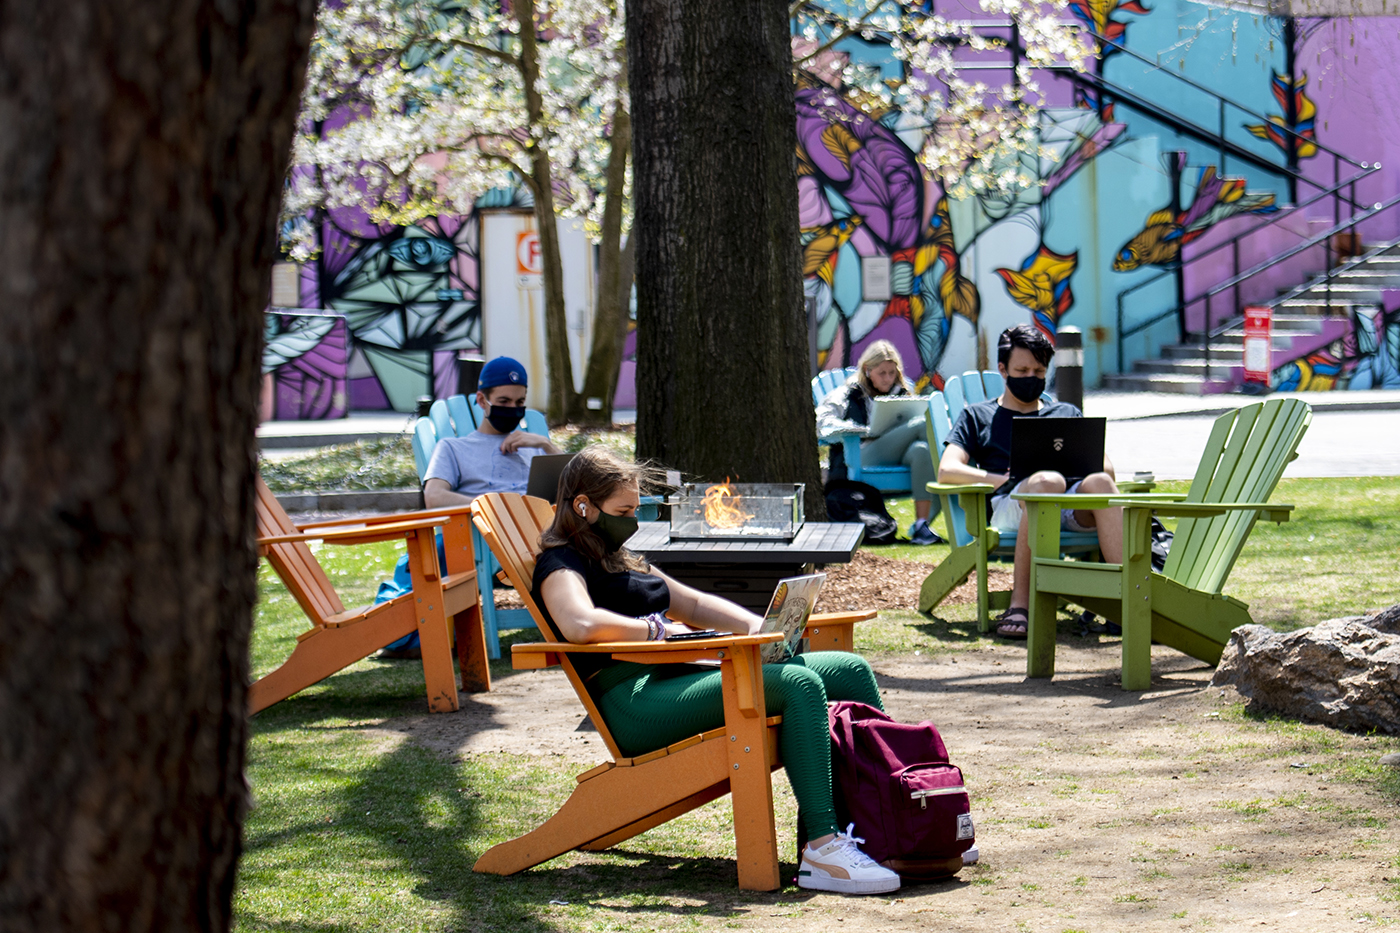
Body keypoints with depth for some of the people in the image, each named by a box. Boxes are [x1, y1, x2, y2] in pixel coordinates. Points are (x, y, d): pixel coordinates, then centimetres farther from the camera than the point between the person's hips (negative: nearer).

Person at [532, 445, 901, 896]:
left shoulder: (620, 561, 29)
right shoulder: (559, 565, -2)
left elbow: (695, 604, 32)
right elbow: (580, 624, -25)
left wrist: (758, 627, 14)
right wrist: (657, 629, -13)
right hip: (637, 705, -10)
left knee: (851, 670, 3)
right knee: (800, 684, -29)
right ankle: (823, 850, -37)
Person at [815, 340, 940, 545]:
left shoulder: (902, 393, 30)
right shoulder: (849, 394, 18)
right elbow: (823, 421, 0)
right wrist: (867, 430, -12)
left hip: (899, 455, 4)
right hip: (863, 455, -4)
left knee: (921, 450, -36)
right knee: (922, 424, -24)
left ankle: (921, 524, -41)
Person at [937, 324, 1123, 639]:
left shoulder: (1066, 413, 34)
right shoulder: (978, 417, 26)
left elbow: (1106, 466, 21)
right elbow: (947, 471, 8)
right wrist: (1004, 479, -7)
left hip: (1073, 508, 2)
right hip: (1009, 506, -2)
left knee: (1099, 483, -35)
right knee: (1047, 480, -39)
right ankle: (1019, 603, -40)